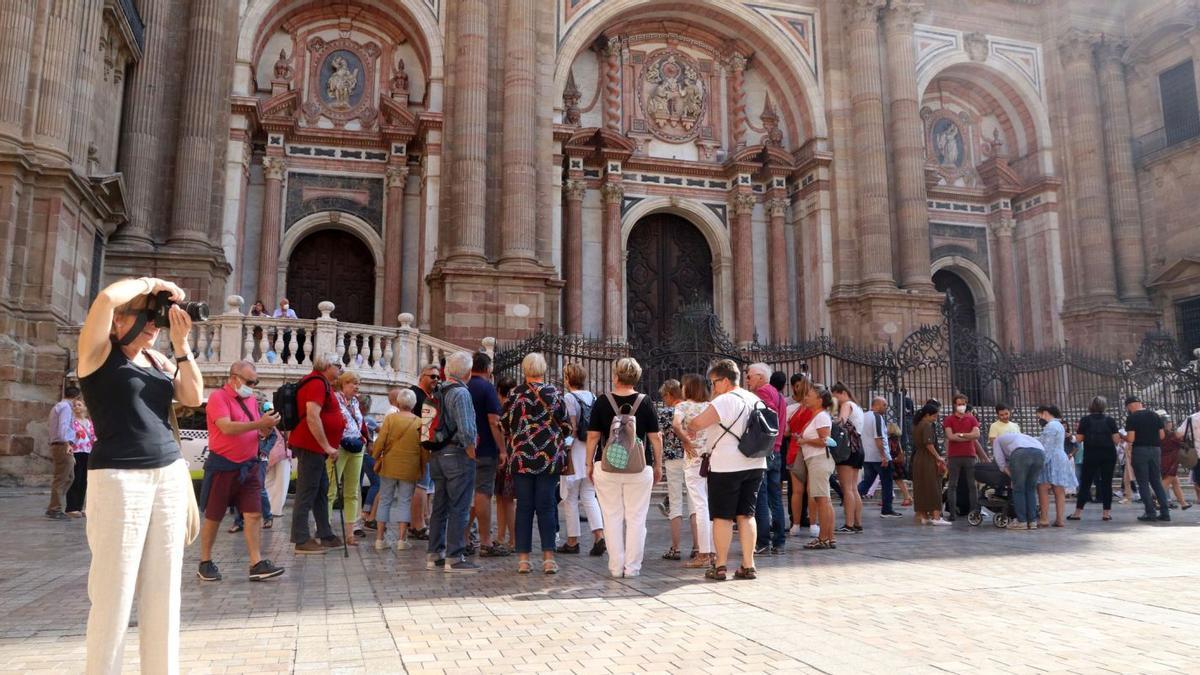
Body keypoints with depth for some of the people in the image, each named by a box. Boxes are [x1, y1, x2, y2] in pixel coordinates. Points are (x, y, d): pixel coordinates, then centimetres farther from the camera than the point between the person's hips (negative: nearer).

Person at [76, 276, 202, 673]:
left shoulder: (158, 360, 14)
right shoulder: (98, 353, -2)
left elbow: (194, 397, 3)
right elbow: (107, 298, -18)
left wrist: (181, 344, -1)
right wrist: (150, 282, -3)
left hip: (170, 475, 6)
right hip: (119, 478, -5)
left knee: (163, 590, 7)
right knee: (114, 592, -2)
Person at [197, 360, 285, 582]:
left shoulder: (251, 399, 11)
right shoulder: (218, 397, -9)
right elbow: (227, 427, -23)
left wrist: (267, 428, -8)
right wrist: (259, 423, -28)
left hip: (249, 467, 6)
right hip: (222, 467, -5)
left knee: (254, 515, -3)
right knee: (213, 517, 7)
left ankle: (257, 564, -3)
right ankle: (205, 563, 21)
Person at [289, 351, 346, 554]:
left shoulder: (322, 383, 17)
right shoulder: (317, 383, -15)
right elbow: (312, 418, -24)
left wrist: (339, 421, 14)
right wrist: (327, 446, -21)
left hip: (316, 447, 11)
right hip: (311, 446, -11)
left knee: (321, 490, 15)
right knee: (306, 493, -6)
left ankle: (325, 535, 22)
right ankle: (301, 541, -3)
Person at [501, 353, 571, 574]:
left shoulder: (515, 394, -1)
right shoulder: (554, 393, -4)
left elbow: (503, 425, 6)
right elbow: (566, 427, 1)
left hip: (521, 459, 1)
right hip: (549, 459, -1)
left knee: (524, 508, 6)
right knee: (546, 507, 5)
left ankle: (523, 558, 7)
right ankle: (548, 558, 4)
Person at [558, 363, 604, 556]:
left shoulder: (568, 398, -11)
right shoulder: (593, 398, 7)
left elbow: (571, 429, -16)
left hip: (575, 452, -5)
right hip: (591, 452, 5)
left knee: (570, 498, 7)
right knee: (589, 497, 11)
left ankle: (572, 541, 13)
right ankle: (599, 535, -4)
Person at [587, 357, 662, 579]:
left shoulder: (602, 402, -2)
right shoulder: (645, 402, -2)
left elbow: (593, 436, -1)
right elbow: (655, 437, 0)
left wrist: (590, 464, 10)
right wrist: (658, 465, 11)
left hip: (607, 467, 0)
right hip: (639, 468, 0)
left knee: (612, 517, 8)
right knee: (636, 518, 7)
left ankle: (616, 567, 11)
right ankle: (632, 567, 9)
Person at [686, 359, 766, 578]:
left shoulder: (725, 400, -15)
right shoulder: (756, 400, 11)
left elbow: (698, 422, -24)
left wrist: (691, 429, -4)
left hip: (726, 467, -7)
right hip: (755, 464, 7)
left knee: (722, 517, 2)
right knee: (746, 515, 12)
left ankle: (720, 566, 7)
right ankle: (748, 566, 12)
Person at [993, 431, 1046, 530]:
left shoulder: (997, 440, 30)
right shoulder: (1017, 436, 44)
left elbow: (1002, 463, 15)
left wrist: (1013, 477, 18)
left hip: (1021, 453, -5)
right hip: (1040, 452, 5)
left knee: (1019, 489, 7)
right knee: (1031, 489, 16)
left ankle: (1021, 522, 7)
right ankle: (1032, 521, 15)